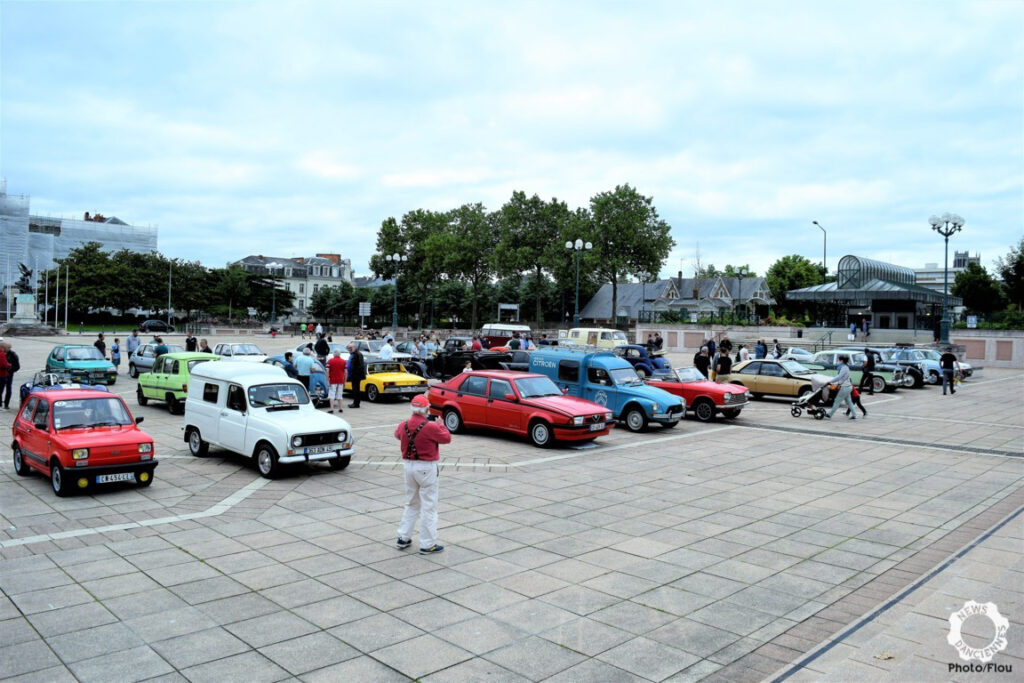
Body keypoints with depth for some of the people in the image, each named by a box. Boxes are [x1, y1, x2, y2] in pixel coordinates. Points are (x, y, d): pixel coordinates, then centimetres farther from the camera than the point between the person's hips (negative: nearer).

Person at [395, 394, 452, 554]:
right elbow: (447, 438, -6)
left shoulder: (404, 426, -2)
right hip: (426, 468, -6)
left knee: (411, 504, 21)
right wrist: (440, 425, 11)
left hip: (408, 466, 6)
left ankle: (403, 538, 24)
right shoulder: (431, 427, -20)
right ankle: (427, 544, 7)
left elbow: (397, 435, 21)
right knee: (429, 507, 3)